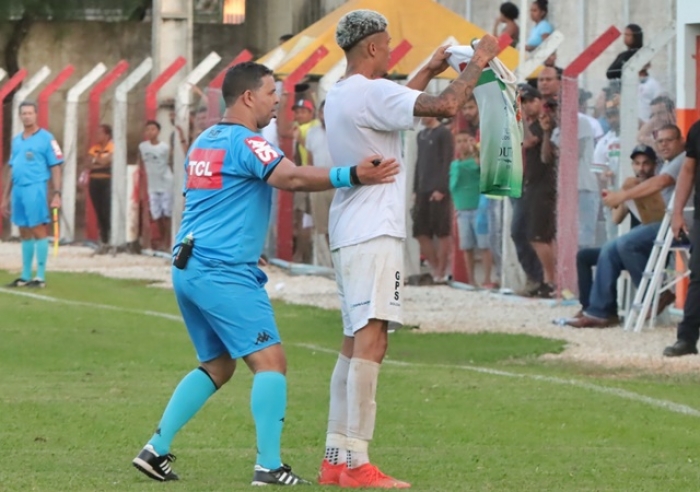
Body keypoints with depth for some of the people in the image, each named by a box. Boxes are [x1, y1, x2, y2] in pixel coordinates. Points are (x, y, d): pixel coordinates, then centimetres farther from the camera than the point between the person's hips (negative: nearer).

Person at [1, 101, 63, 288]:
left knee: (38, 231, -5)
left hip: (35, 188, -7)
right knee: (24, 234, 10)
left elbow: (55, 167, -4)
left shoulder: (46, 138, -2)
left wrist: (56, 194, -12)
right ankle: (25, 276, 14)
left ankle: (40, 277, -4)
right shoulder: (16, 140, 17)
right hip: (17, 189, 7)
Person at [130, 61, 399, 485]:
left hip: (188, 269, 10)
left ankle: (156, 450, 14)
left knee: (217, 366, 19)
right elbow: (291, 178, -27)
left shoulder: (204, 143, 18)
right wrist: (352, 176, -38)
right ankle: (269, 465, -16)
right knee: (271, 362, -9)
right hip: (223, 271, -10)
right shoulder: (245, 143, -11)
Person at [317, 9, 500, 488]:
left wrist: (429, 71, 37)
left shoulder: (340, 96, 17)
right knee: (371, 339, -14)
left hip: (347, 233, 10)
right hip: (373, 233, -10)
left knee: (354, 342, 12)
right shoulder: (372, 92, -13)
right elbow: (445, 106, -22)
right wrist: (477, 64, -8)